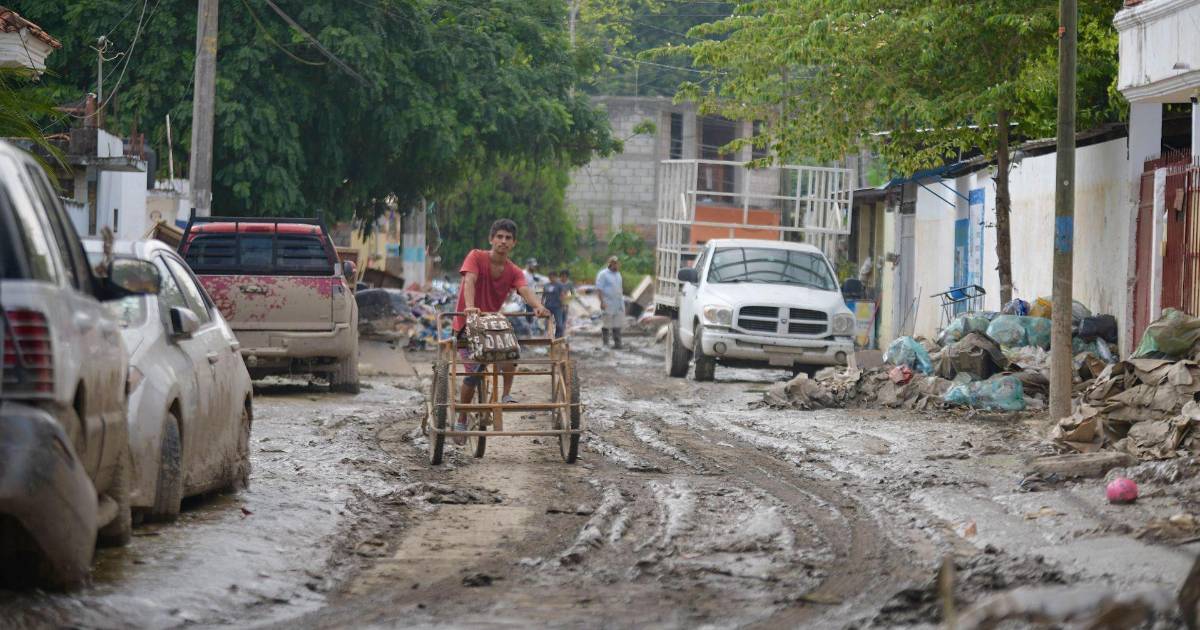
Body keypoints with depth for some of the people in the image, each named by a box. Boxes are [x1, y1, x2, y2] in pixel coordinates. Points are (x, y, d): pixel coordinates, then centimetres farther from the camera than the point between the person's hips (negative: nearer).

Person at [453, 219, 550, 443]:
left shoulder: (514, 272, -2)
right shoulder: (476, 257, -10)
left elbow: (525, 290, -19)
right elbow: (469, 281, -26)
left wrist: (538, 306, -42)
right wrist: (469, 307, -45)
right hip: (466, 325, -3)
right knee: (475, 372, -18)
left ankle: (507, 394, -13)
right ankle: (461, 421, 0)